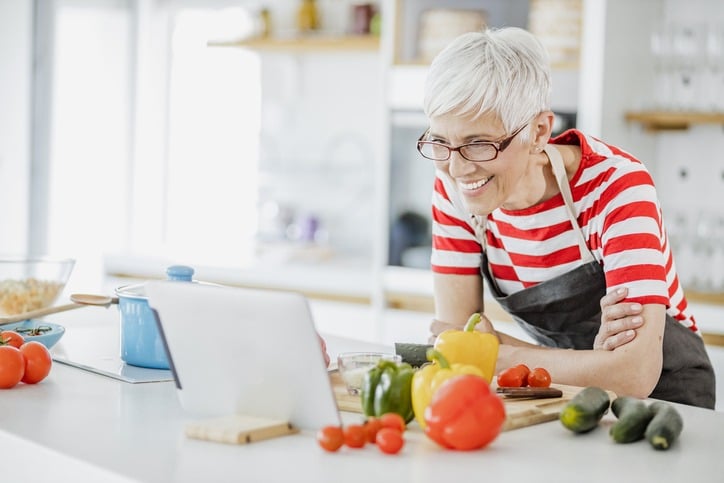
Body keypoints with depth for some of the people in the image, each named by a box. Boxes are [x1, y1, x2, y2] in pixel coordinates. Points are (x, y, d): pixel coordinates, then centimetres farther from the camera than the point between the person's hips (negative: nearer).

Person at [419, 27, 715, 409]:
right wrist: (590, 363, -22)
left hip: (661, 398, -4)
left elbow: (635, 375, -30)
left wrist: (500, 354, -22)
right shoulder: (454, 189, -9)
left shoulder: (617, 187, -22)